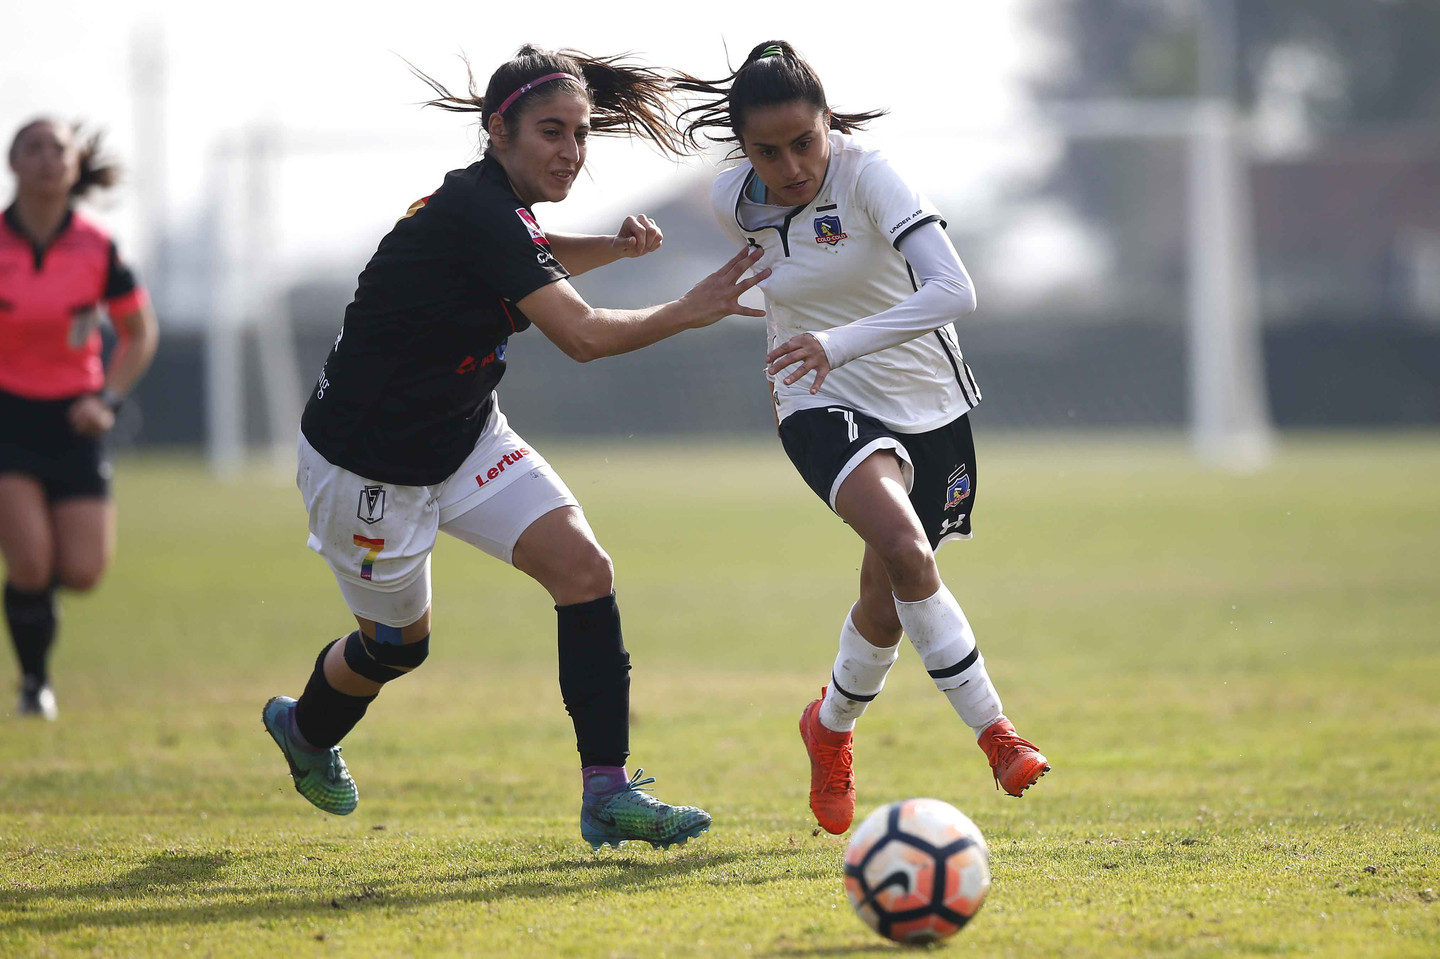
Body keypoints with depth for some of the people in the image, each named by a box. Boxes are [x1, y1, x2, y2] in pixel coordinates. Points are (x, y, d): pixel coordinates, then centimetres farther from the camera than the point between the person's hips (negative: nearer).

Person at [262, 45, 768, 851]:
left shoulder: (496, 204, -1)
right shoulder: (476, 215, -29)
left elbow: (533, 263, 25)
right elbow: (583, 335, -35)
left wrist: (616, 247, 5)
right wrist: (691, 311, -24)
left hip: (465, 439, 8)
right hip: (366, 466, -8)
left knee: (585, 570, -11)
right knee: (399, 645, 11)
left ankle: (608, 795, -12)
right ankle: (304, 729, 46)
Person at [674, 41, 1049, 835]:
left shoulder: (867, 176, -22)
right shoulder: (734, 202, -9)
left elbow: (954, 291, -34)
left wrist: (842, 342, -45)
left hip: (927, 403, 0)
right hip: (824, 410, 0)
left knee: (887, 605, 9)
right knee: (904, 552, -29)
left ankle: (831, 728, 40)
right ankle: (992, 731, -24)